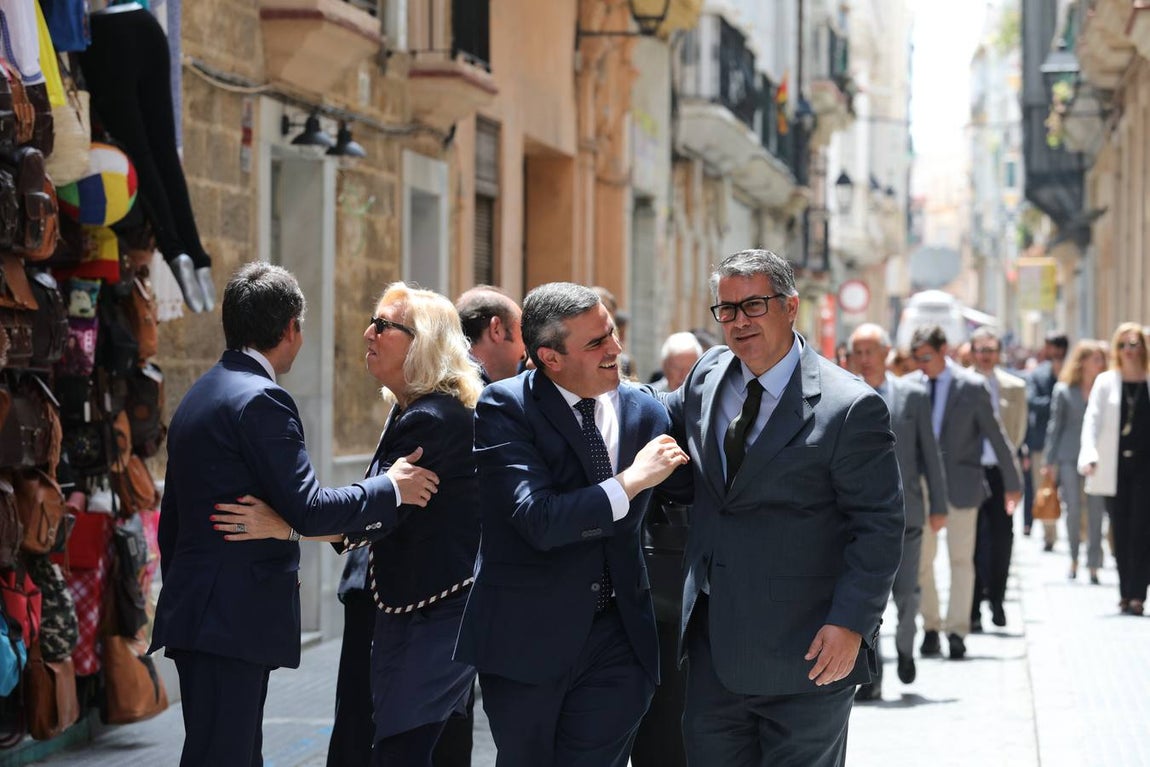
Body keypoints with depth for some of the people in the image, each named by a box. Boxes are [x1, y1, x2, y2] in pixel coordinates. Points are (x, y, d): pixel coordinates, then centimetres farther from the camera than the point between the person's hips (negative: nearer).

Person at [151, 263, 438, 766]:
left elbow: (172, 517, 22)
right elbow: (307, 511, -19)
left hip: (195, 610, 10)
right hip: (234, 618, -10)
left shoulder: (198, 397, 16)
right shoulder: (261, 400, -14)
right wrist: (391, 489, -6)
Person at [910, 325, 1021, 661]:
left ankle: (957, 631, 7)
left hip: (960, 485, -3)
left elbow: (996, 435, -1)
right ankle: (930, 629, 17)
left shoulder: (971, 386, -6)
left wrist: (1012, 482, 1)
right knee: (921, 561, 5)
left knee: (961, 560, 2)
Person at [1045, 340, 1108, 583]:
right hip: (1069, 456, -1)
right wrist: (1050, 462, 2)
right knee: (1073, 510, -2)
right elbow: (1055, 426, 5)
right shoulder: (1064, 390, 2)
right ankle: (1074, 560, 16)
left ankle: (1093, 565, 5)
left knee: (1096, 512, -1)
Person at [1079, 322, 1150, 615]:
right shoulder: (1105, 382, 6)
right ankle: (1126, 593, 13)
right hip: (1114, 467, 2)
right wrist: (1089, 455, -16)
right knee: (1121, 533, 6)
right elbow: (1092, 420, -1)